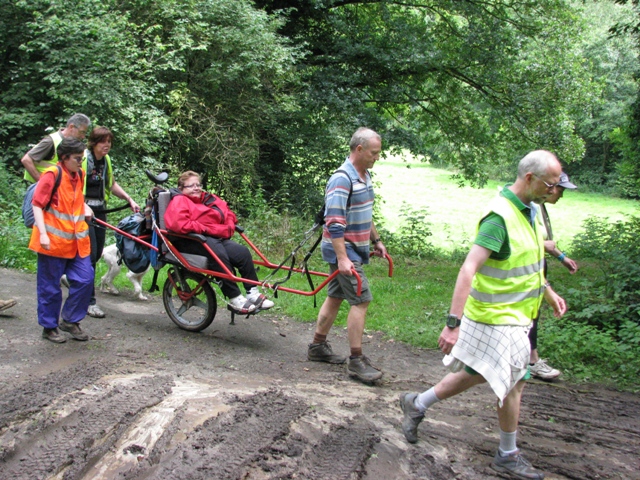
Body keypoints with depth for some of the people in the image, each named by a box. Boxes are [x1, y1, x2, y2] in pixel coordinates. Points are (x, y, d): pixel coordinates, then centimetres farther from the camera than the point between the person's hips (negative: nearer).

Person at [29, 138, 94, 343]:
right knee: (50, 286, 4)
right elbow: (37, 205, -13)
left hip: (76, 241, 7)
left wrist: (85, 208, 8)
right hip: (53, 241, -7)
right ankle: (49, 327, 17)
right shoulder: (51, 175, -11)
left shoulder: (78, 175, 11)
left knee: (85, 280, 3)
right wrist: (43, 234, -21)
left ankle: (70, 320, 18)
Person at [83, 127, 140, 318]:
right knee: (89, 255, -9)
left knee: (97, 254, 11)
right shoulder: (83, 158, -12)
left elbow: (111, 184, 22)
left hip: (100, 211, 8)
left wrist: (129, 199, 13)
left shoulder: (105, 160, 11)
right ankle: (89, 302, -4)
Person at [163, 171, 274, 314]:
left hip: (218, 238, 8)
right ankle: (235, 299, -32)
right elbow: (178, 224, -16)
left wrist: (229, 228, 5)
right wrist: (204, 229, -14)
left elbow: (229, 214, 27)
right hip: (193, 241, -7)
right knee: (219, 254, -35)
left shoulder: (210, 199, 24)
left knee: (243, 252, -15)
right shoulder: (179, 201, 3)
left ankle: (253, 292, -10)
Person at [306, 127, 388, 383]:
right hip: (343, 250, -9)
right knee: (361, 300, -10)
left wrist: (376, 240, 26)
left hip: (355, 249, 9)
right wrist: (342, 259, -30)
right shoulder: (342, 179, -20)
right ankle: (356, 361, -4)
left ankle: (318, 347, 26)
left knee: (335, 297, 15)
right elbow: (334, 222, -26)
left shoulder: (365, 176, 11)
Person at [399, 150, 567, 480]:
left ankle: (417, 405, 35)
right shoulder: (500, 217, -25)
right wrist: (453, 323, -36)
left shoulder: (527, 210, 7)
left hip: (513, 316, 9)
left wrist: (549, 292, 27)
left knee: (475, 375, 19)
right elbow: (468, 270, -32)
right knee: (513, 383, 3)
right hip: (498, 318, -9)